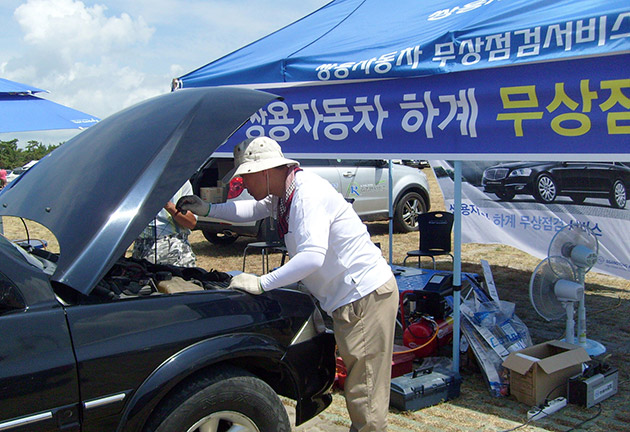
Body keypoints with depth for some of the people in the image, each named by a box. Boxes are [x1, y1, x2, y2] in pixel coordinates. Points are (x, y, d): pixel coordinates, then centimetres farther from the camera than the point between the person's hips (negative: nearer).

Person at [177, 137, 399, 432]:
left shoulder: (308, 193, -22)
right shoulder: (282, 195, 9)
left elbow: (312, 256, -32)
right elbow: (253, 209, 29)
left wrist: (261, 283, -26)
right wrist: (208, 210, 18)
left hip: (367, 296, -10)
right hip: (350, 297, 10)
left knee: (364, 393, -2)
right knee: (357, 385, 19)